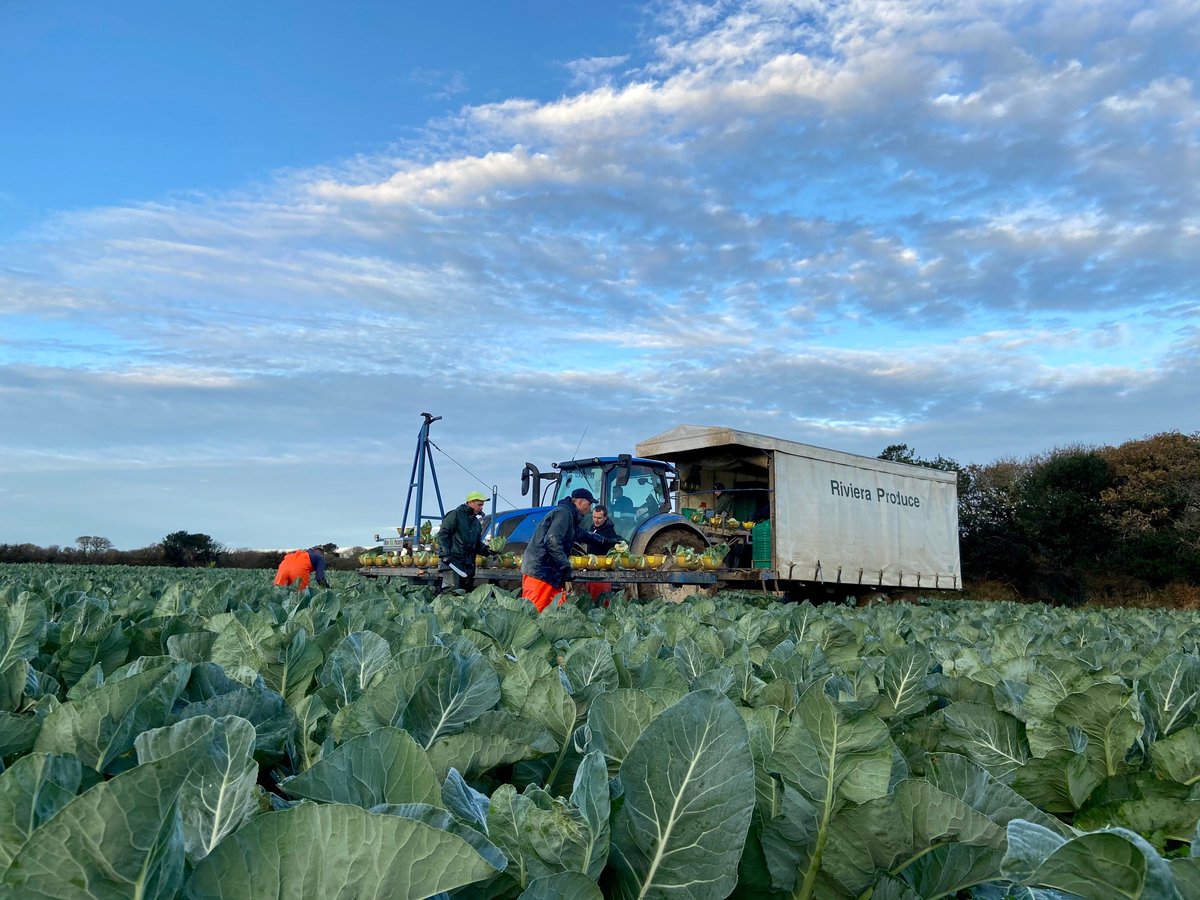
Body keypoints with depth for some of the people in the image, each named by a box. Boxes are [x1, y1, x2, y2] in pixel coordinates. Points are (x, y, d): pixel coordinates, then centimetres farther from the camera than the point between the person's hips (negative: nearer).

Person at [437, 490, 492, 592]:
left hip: (468, 565, 8)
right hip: (452, 562, -8)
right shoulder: (455, 515, -2)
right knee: (452, 592, -17)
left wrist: (486, 549, 5)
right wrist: (445, 554, -17)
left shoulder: (476, 522, 22)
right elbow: (442, 534, -8)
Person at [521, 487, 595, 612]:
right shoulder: (564, 513, -11)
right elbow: (552, 540, -23)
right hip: (539, 570, -11)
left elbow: (580, 535, 39)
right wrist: (566, 565, -21)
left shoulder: (570, 515, 22)